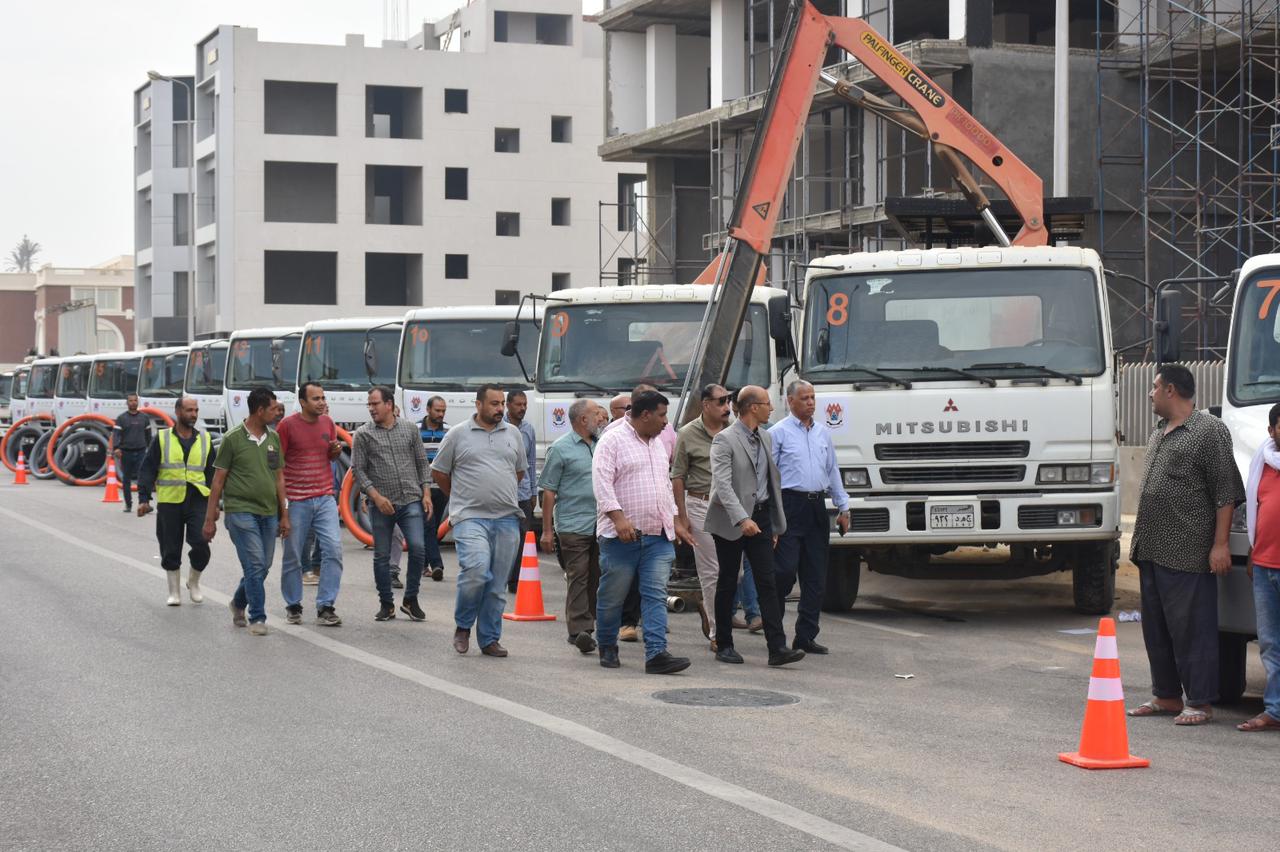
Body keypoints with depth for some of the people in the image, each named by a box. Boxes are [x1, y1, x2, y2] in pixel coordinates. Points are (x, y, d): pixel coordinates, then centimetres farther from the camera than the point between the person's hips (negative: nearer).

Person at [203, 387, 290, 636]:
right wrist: (209, 519, -3)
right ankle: (257, 618, -1)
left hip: (269, 513, 6)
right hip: (241, 511, -6)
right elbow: (218, 480, -2)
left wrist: (284, 515, 11)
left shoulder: (273, 439, 10)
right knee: (255, 564, -11)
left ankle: (239, 603, 35)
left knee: (262, 567, 11)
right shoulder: (232, 439, -5)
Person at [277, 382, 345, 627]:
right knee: (293, 556, 6)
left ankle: (325, 607, -3)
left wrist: (337, 450, -2)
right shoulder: (287, 425, -7)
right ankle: (293, 606, 22)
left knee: (334, 549, -9)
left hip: (325, 498, 4)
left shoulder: (327, 422, 8)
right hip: (296, 501, -4)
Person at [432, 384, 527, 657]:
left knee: (497, 584, 5)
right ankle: (462, 626, 2)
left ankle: (489, 640, 14)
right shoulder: (458, 434, 2)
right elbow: (438, 472, 10)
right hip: (470, 518, -4)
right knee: (475, 571, -21)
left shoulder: (513, 434, 12)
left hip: (506, 519, 4)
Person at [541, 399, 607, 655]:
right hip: (573, 525, -6)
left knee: (595, 578, 8)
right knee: (578, 578, -10)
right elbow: (549, 491, -4)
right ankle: (580, 630, -13)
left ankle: (582, 627, 17)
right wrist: (547, 530, -8)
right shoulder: (561, 449, -4)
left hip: (601, 526, 6)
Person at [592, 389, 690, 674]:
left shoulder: (658, 443, 19)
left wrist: (673, 517, 22)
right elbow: (602, 482, -15)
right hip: (622, 535, -6)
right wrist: (618, 517, -24)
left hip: (658, 536, 6)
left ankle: (656, 654, -11)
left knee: (656, 595, -5)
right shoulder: (613, 440, -6)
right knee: (613, 596, 4)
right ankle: (607, 648, 21)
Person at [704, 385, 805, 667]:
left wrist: (775, 525, 16)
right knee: (727, 583, 5)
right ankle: (724, 645, 15)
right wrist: (742, 519, -32)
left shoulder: (765, 438, 12)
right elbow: (722, 484, -21)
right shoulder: (724, 440, -11)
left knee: (767, 583, -3)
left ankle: (777, 648, -8)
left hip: (760, 518, 6)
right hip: (731, 521, -6)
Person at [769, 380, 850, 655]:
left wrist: (843, 507, 16)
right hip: (790, 506, -6)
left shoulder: (822, 433, 16)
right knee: (786, 569, -10)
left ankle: (806, 636, 10)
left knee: (816, 577, 5)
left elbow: (833, 471, 21)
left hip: (817, 507, 6)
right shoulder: (779, 432, -2)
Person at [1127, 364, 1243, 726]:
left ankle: (1199, 703, 0)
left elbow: (1226, 492, -12)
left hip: (1188, 552, -9)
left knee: (1192, 627, -5)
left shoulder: (1210, 430, -8)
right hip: (1152, 549, 9)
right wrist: (1140, 540, 22)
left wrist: (1220, 544, -17)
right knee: (1156, 628, 13)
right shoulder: (1158, 433, 18)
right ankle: (1166, 696, 22)